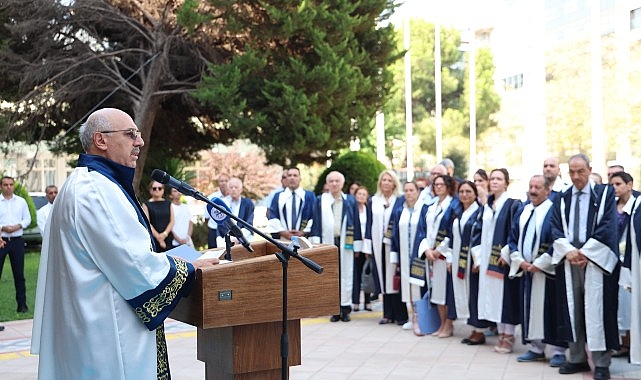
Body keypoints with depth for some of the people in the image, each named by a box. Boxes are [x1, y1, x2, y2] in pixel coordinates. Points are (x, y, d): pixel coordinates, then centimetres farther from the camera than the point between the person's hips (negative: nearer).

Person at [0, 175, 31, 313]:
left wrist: (18, 226, -7)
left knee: (19, 274, 4)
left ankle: (22, 304, 8)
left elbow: (28, 219, 10)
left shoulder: (21, 201, 10)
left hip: (17, 241, 2)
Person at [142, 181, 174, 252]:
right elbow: (147, 223, -4)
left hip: (168, 239, 3)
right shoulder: (146, 204, 3)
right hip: (153, 239, -3)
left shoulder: (168, 204, 13)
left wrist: (165, 234, -9)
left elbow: (172, 221, 8)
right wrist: (158, 237, -13)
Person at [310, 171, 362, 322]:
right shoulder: (320, 200, 7)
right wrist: (316, 241, -4)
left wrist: (357, 245, 2)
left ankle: (345, 308, 9)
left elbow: (356, 223, 7)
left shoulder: (350, 201, 8)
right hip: (327, 243, 0)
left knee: (345, 275, 2)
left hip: (345, 243, 0)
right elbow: (316, 222, 5)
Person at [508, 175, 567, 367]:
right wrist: (520, 261, -2)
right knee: (530, 308, 9)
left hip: (547, 270, -6)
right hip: (526, 269, 6)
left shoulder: (554, 211, -8)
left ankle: (558, 351, 5)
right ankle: (536, 348, 17)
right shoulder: (522, 212, 12)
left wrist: (539, 264, -15)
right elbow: (513, 239, 14)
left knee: (550, 310, -2)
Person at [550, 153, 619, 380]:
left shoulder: (605, 194, 2)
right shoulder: (562, 199, 13)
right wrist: (568, 251, -11)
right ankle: (577, 358, 14)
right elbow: (555, 228, 6)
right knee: (573, 309, 6)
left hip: (596, 260, -4)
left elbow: (608, 226, -7)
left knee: (596, 310, -5)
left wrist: (585, 252, -13)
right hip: (568, 260, 4)